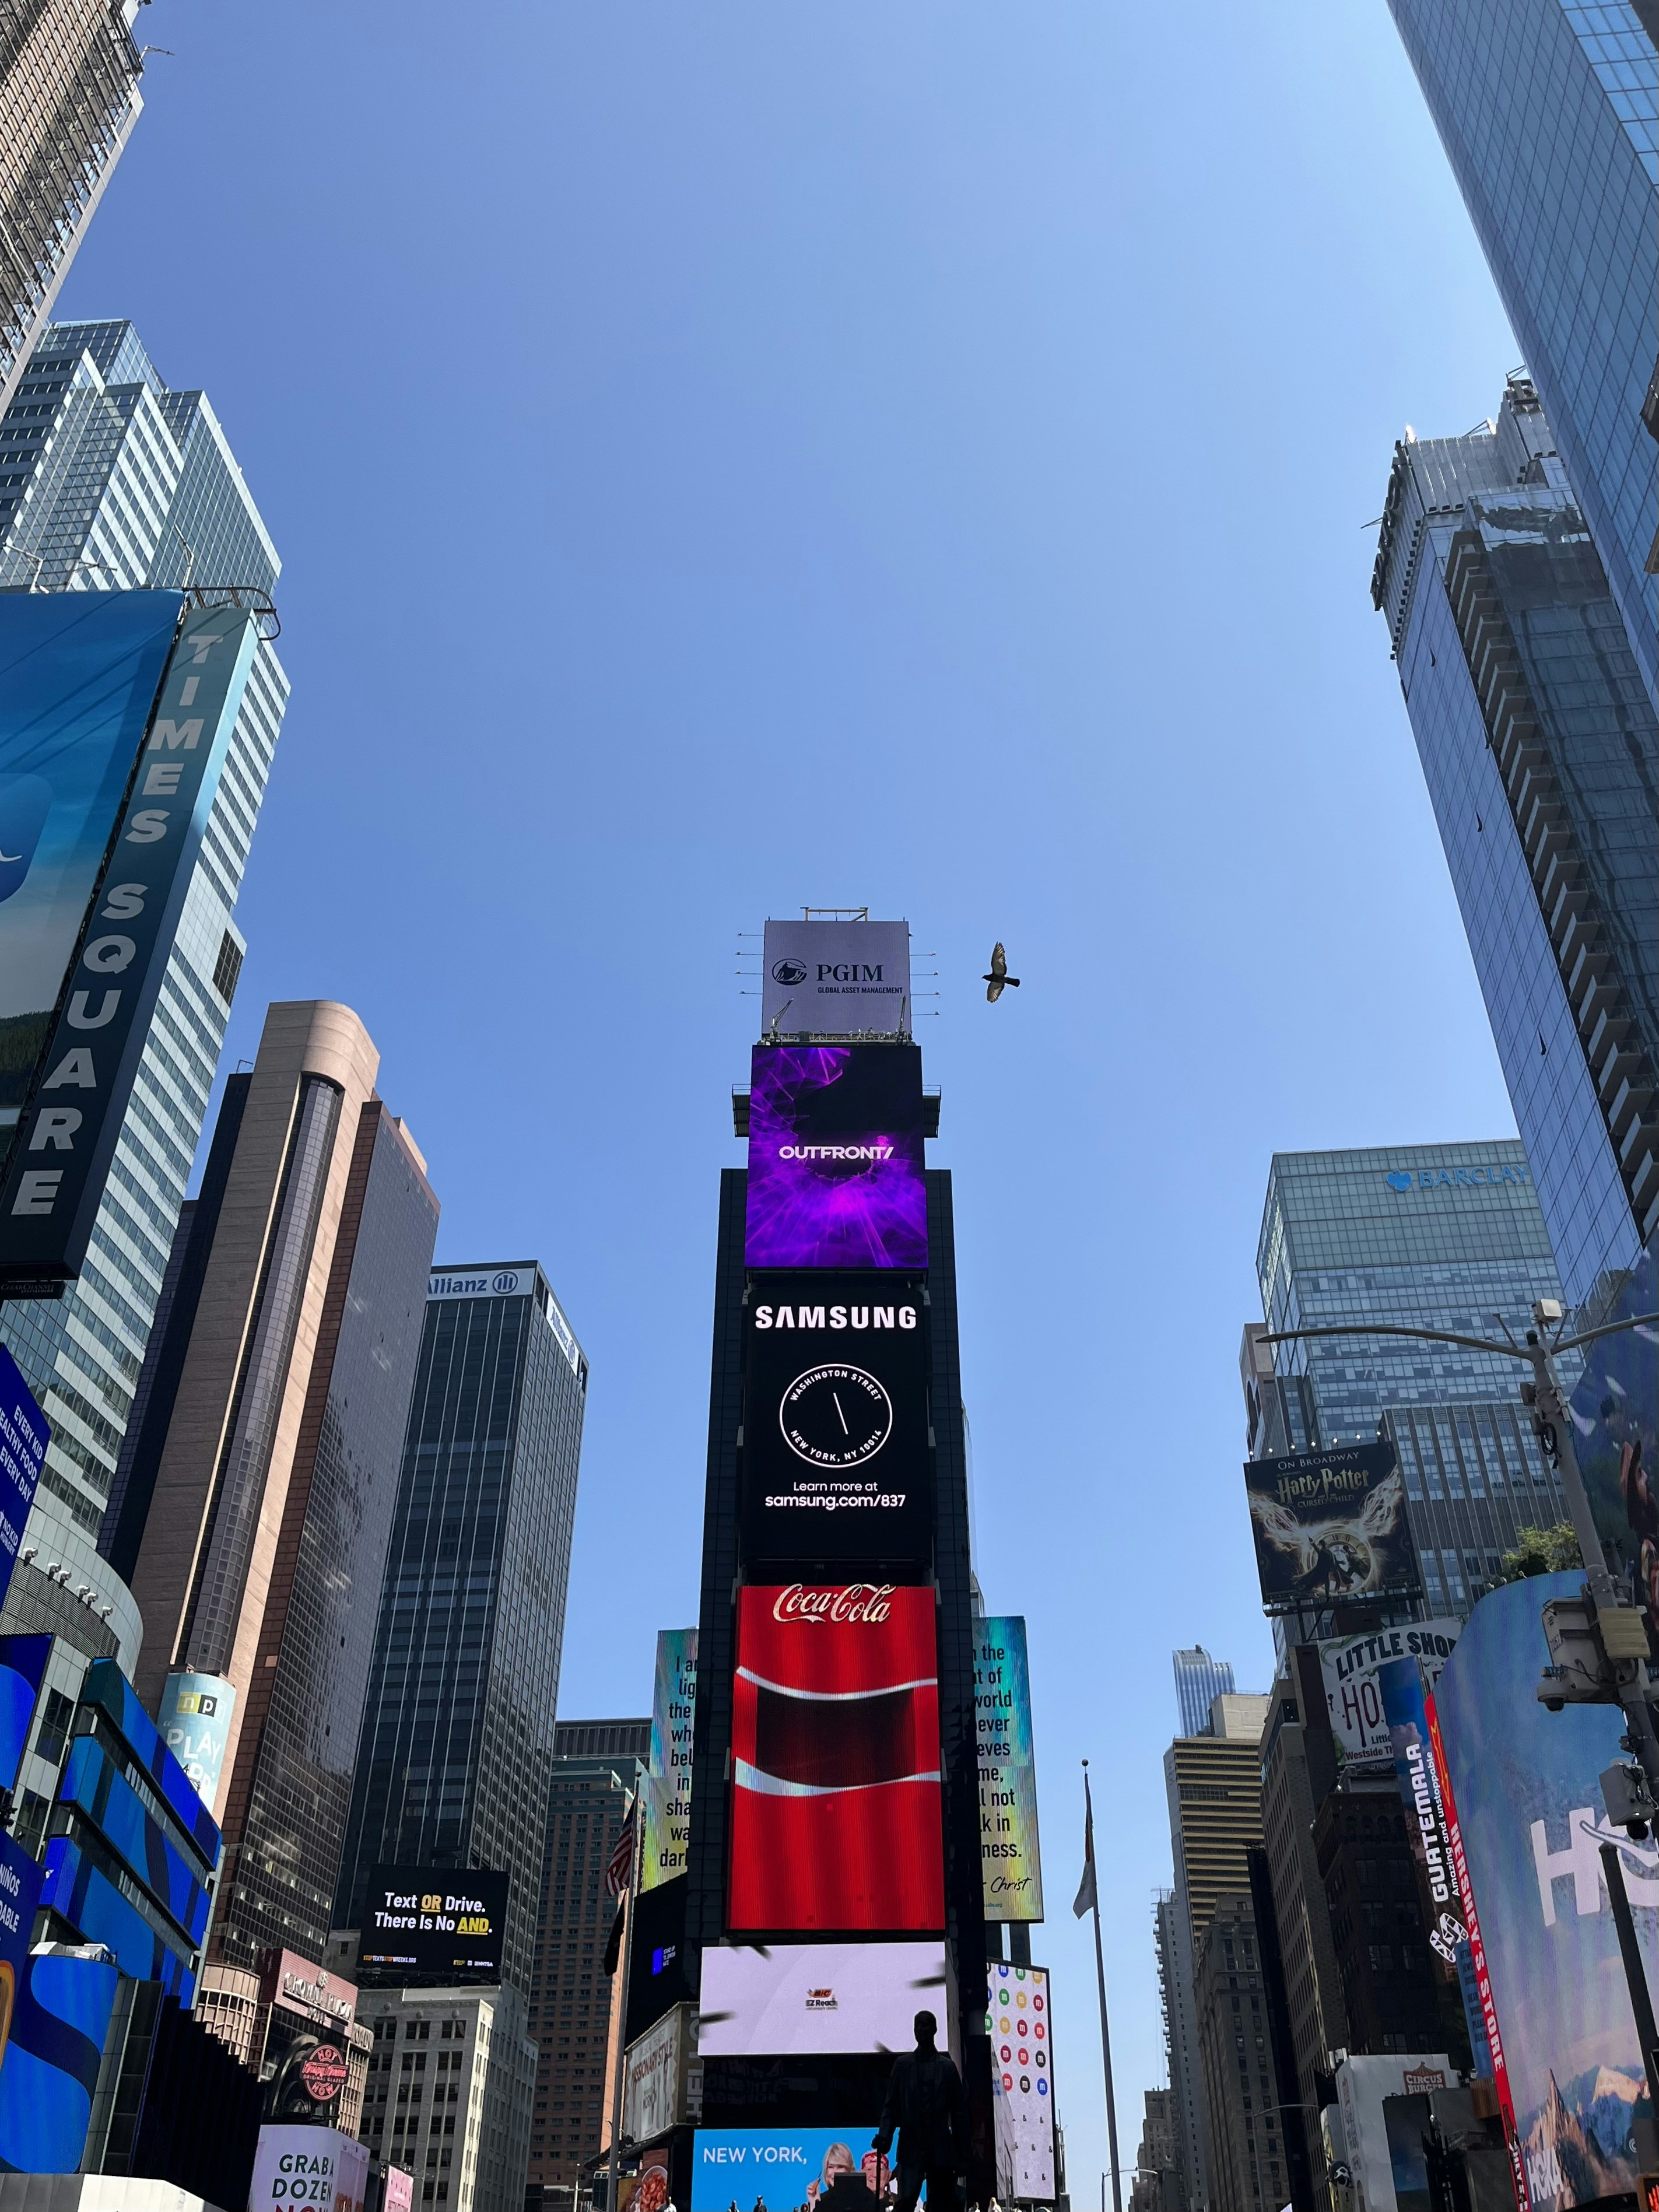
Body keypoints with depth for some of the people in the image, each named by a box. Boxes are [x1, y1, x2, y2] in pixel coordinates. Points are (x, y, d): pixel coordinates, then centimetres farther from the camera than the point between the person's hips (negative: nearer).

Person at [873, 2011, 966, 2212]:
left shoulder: (947, 2066, 6)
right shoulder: (902, 2063, 6)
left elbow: (959, 2110, 6)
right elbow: (891, 2105, 4)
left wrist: (962, 2153, 4)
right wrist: (884, 2136, -11)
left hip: (941, 2149, 1)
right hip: (911, 2147, -1)